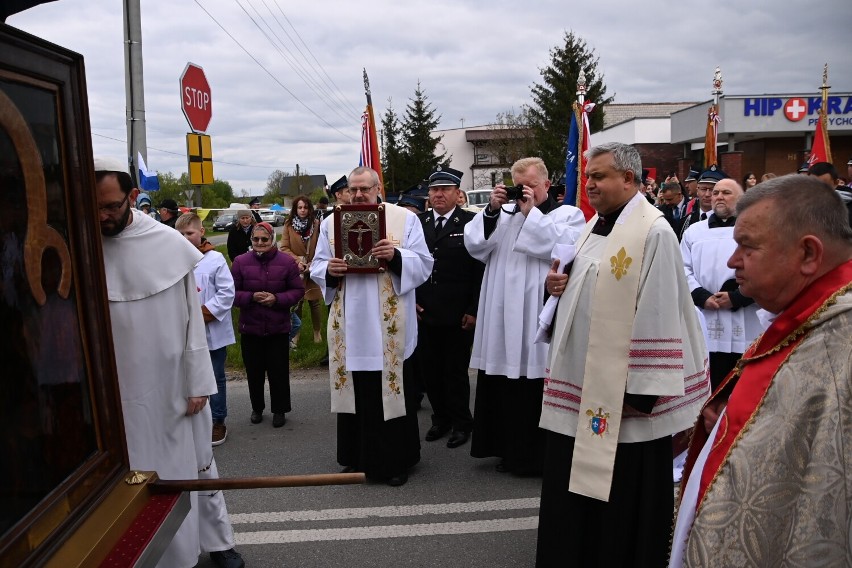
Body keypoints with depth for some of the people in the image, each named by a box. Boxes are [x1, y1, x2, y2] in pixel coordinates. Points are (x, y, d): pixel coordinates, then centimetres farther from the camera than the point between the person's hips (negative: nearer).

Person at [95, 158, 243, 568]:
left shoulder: (170, 243, -7)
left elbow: (191, 318, -3)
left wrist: (199, 382, -3)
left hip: (174, 383, 0)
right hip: (119, 390, 0)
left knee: (194, 462, 14)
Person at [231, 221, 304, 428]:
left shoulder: (287, 262, -4)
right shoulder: (240, 262, -2)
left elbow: (298, 290, -2)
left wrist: (277, 299, -17)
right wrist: (251, 297, -19)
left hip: (278, 328, -1)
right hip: (250, 327, 1)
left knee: (279, 371, 5)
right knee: (254, 371, 11)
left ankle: (280, 409, 22)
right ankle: (257, 408, 30)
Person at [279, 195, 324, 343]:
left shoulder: (316, 224, -4)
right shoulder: (289, 224, -1)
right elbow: (284, 248, -1)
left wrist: (312, 264, -12)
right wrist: (297, 261, -12)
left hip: (312, 270, -1)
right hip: (295, 270, 1)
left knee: (314, 302, 4)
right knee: (296, 302, 7)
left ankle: (317, 332, 21)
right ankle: (295, 333, 22)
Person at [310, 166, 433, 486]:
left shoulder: (405, 219, 1)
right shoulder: (331, 223, 10)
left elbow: (423, 264, -4)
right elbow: (317, 267, 10)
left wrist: (396, 256, -21)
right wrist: (329, 271, -12)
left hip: (390, 326, -3)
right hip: (349, 325, 3)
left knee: (391, 390, 4)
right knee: (354, 390, 9)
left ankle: (396, 461, 18)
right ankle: (357, 458, 24)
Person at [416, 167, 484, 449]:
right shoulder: (417, 223, 7)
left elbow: (481, 269, -6)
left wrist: (473, 310, -9)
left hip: (458, 316, -4)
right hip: (424, 314, 4)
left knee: (456, 370, 7)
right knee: (429, 370, 11)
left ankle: (461, 422, 25)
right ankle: (440, 418, 30)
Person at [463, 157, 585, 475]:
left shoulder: (569, 214, 5)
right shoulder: (503, 214, 18)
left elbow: (565, 247, -15)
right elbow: (474, 245, 7)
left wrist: (531, 213, -11)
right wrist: (492, 209, -4)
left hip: (540, 320, -5)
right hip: (504, 319, 5)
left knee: (539, 391, -1)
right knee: (505, 389, 11)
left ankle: (541, 455, 14)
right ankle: (511, 450, 25)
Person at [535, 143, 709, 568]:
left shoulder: (653, 231, -15)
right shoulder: (595, 226, 12)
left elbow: (658, 315, -19)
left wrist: (642, 391, -20)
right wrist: (556, 285, -1)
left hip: (622, 389, -8)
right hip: (580, 381, 9)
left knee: (620, 496, 6)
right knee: (574, 487, 18)